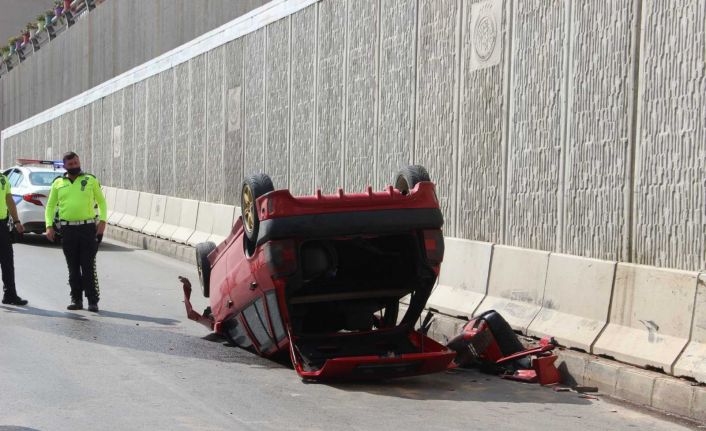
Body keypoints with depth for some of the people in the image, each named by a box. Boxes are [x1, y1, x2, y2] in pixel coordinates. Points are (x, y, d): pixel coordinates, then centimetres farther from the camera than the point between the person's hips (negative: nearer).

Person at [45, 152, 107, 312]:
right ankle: (76, 300, 14)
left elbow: (101, 201, 9)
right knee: (73, 267, 6)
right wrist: (49, 226, 1)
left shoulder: (90, 180, 6)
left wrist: (103, 221, -4)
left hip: (88, 228, -2)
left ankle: (93, 301, 0)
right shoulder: (58, 183, 10)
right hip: (67, 229, 2)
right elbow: (50, 206, 14)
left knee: (88, 267, -4)